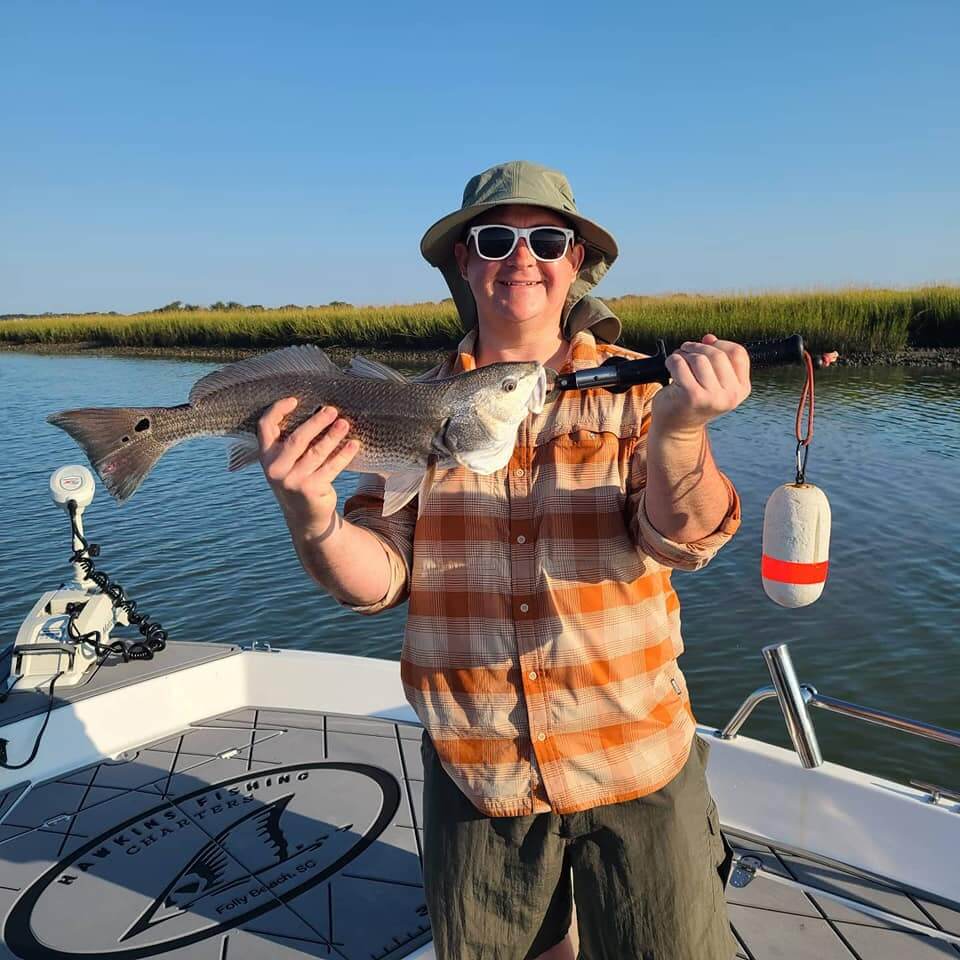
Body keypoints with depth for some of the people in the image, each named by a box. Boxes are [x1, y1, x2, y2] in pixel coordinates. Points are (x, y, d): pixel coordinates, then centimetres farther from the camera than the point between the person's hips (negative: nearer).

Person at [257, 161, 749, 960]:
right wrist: (310, 510, -27)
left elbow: (681, 541, -18)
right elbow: (377, 579, -7)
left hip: (635, 770, -1)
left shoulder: (634, 388, -5)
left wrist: (677, 430, -38)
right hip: (472, 773, 2)